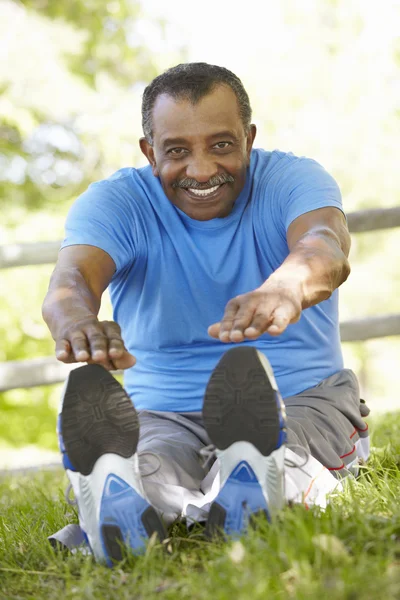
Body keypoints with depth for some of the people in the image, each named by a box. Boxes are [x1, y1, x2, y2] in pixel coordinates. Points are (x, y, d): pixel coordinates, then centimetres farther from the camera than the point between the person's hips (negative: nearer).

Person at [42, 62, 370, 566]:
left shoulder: (293, 180, -4)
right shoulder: (117, 202, -2)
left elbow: (326, 247, -29)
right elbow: (72, 277, -24)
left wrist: (283, 289, -57)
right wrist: (76, 320, -53)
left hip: (302, 399, 0)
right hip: (167, 416, 0)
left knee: (288, 458, -38)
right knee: (151, 461, -37)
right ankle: (120, 487, -69)